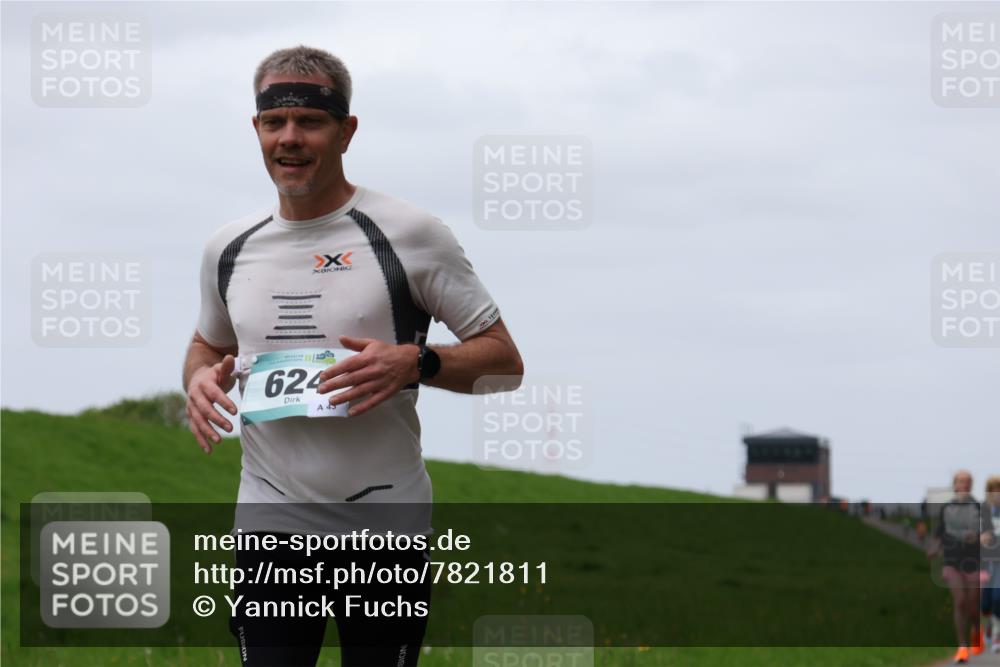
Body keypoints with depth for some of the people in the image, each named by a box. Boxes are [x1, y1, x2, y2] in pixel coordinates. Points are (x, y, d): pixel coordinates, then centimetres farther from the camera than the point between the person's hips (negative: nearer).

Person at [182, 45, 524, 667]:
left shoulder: (409, 232, -5)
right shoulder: (230, 248, 8)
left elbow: (505, 360, -2)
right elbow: (210, 343, 26)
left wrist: (415, 363, -21)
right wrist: (200, 377, 2)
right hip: (269, 524, 3)